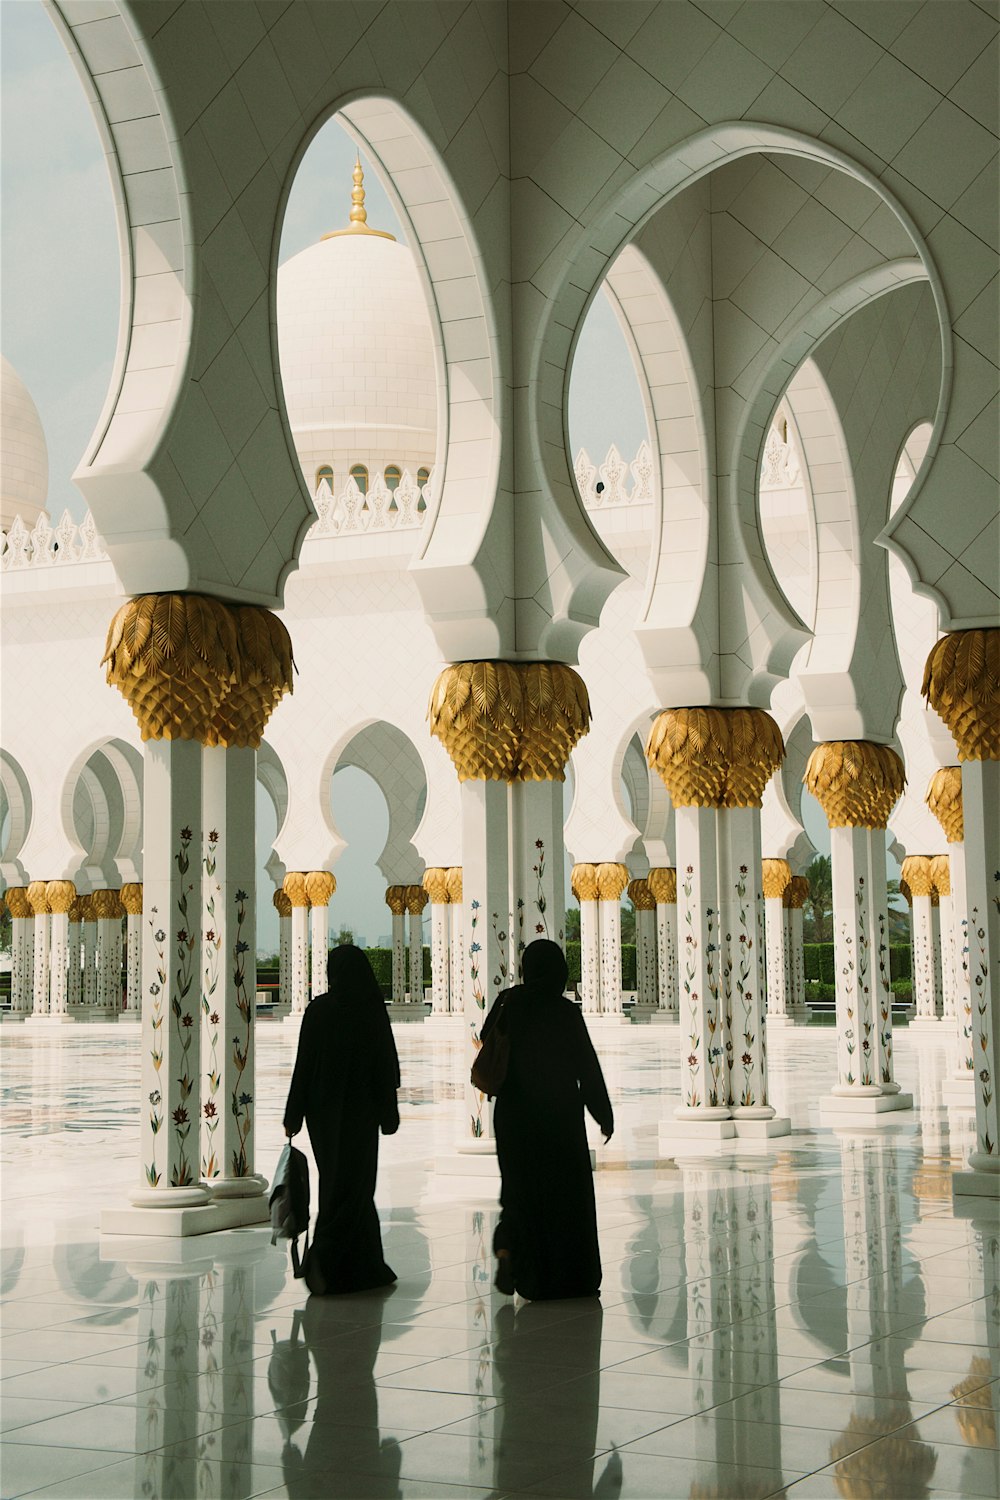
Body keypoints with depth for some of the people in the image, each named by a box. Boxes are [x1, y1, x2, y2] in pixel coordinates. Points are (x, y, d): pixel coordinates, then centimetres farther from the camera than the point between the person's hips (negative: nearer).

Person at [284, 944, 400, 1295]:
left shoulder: (318, 1009, -4)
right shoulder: (373, 1009, -7)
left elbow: (304, 1064, -5)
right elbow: (387, 1065, -5)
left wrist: (293, 1117, 1)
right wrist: (389, 1115, 4)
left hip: (324, 1111, 2)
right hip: (360, 1110, -2)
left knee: (338, 1184, 13)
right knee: (352, 1188, 2)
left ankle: (369, 1268, 17)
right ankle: (324, 1256, -15)